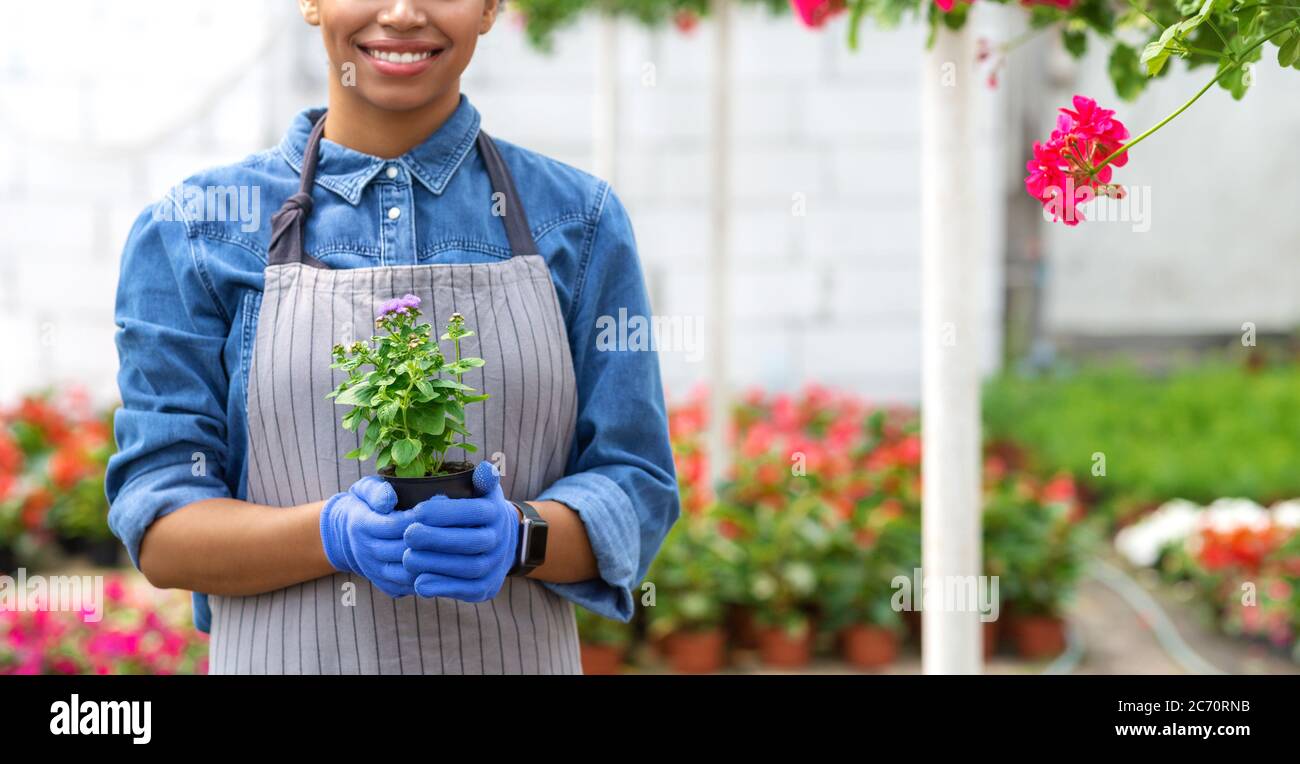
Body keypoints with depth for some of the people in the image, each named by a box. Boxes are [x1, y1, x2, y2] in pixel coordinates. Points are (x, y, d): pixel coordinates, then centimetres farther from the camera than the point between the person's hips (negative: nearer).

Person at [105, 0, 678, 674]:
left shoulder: (581, 220, 0)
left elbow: (633, 491, -4)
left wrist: (514, 536, -23)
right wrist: (337, 535, -24)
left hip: (515, 653, 1)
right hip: (285, 656, -1)